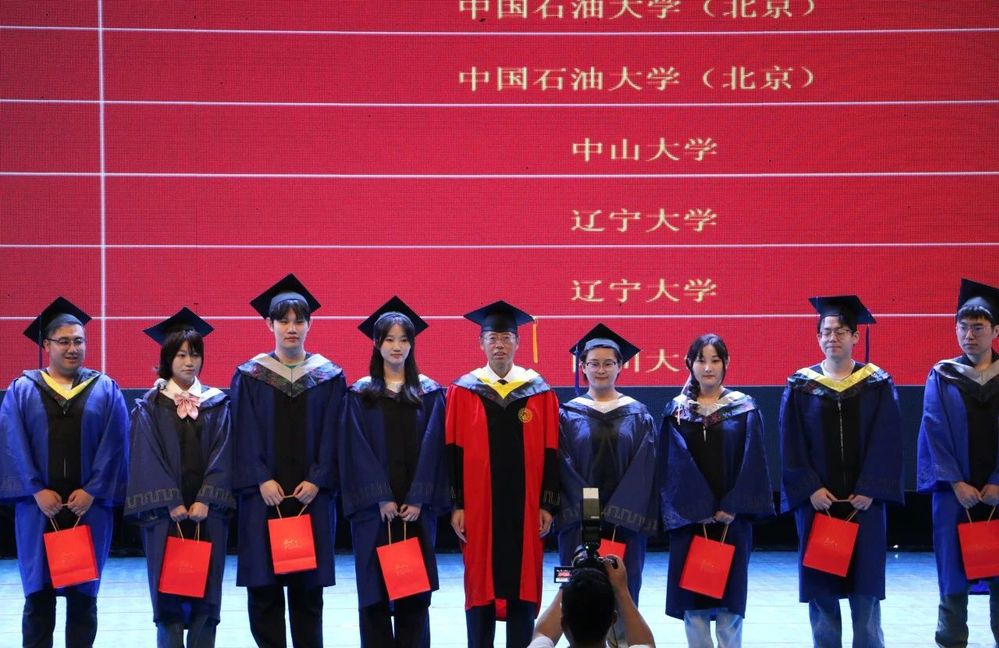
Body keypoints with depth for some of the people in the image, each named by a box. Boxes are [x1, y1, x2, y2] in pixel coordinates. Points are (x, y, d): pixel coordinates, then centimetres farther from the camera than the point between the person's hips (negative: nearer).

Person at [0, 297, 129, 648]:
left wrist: (92, 491, -10)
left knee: (83, 594, 4)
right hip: (38, 507, 0)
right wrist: (36, 490, -12)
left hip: (89, 507, 0)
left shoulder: (105, 390, 7)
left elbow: (115, 444, 0)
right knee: (39, 593, 2)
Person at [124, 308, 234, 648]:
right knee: (168, 591, -2)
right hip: (165, 512, -2)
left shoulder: (217, 404, 8)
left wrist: (206, 501, -11)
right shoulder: (151, 406, 3)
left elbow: (222, 454, 1)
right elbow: (148, 457, -3)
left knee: (206, 589, 1)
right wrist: (172, 503, -12)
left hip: (207, 510, 2)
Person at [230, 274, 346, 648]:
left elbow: (332, 434, 2)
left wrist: (317, 480, -10)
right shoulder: (250, 376, 4)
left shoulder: (329, 377, 6)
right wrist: (261, 480, -12)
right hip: (263, 495, -1)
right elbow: (245, 434, -1)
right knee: (264, 585, 0)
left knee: (308, 585, 4)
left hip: (311, 495, 1)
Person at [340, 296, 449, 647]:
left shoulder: (429, 393, 8)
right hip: (373, 507, -1)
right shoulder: (361, 394, 5)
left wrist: (418, 499, -10)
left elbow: (432, 448, 1)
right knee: (374, 590, -1)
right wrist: (381, 498, -12)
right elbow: (358, 450, -2)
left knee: (415, 590, 1)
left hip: (417, 508, 1)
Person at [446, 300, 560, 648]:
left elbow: (550, 452, 3)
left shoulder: (539, 392, 4)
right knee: (481, 584, 3)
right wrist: (456, 504, -3)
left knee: (522, 582, 4)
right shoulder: (463, 392, 2)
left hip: (525, 506, 1)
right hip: (479, 505, -1)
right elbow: (453, 452, 1)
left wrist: (548, 504, -1)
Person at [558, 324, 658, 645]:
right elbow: (564, 468, -1)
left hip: (625, 521, 0)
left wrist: (616, 513, -11)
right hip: (578, 521, 0)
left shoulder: (638, 416, 6)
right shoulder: (568, 415, 5)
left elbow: (643, 470, -1)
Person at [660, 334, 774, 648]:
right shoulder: (677, 411, 6)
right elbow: (676, 465, -1)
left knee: (730, 595, -1)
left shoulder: (744, 409, 4)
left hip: (732, 516, -1)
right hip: (689, 517, 1)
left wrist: (732, 507, -12)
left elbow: (751, 462, -2)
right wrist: (701, 510, -11)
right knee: (692, 591, 0)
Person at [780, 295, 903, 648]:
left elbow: (887, 441, -2)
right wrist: (810, 488, -11)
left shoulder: (877, 384, 3)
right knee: (820, 585, 2)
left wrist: (870, 489, -11)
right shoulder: (800, 386, 3)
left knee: (865, 582, 1)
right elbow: (791, 444, 0)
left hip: (863, 498, 0)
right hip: (816, 499, 0)